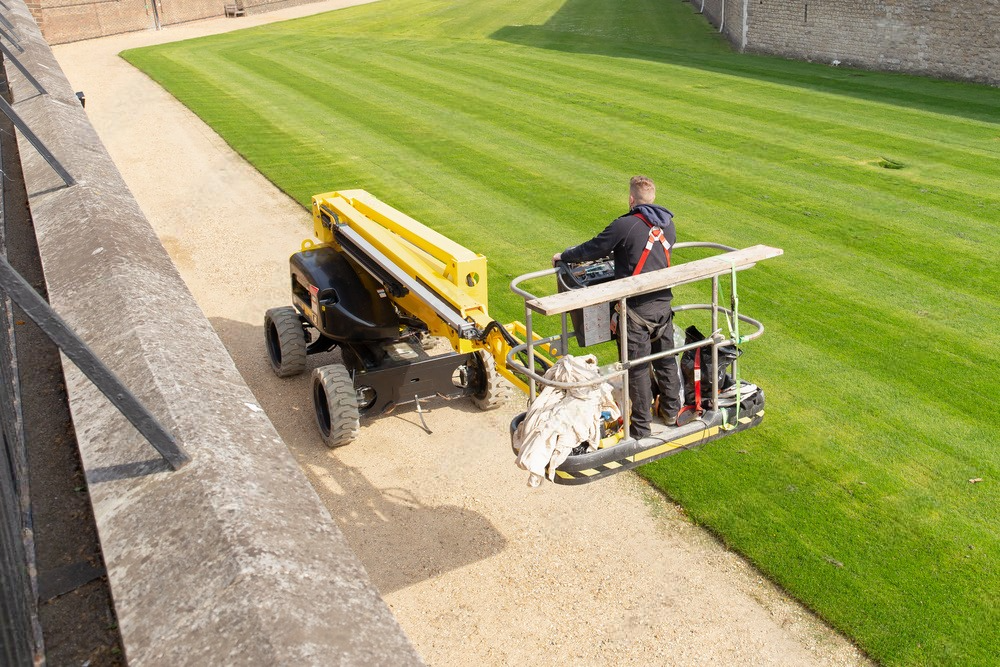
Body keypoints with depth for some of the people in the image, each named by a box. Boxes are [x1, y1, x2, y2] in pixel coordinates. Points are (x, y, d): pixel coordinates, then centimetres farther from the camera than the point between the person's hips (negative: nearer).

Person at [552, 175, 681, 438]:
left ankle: (640, 427, 10)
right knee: (666, 359, 20)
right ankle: (671, 411, 35)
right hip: (663, 302, 6)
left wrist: (564, 256, 11)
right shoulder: (667, 224, 6)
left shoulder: (625, 226, -15)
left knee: (637, 368, 3)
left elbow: (592, 250, -7)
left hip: (637, 308, -6)